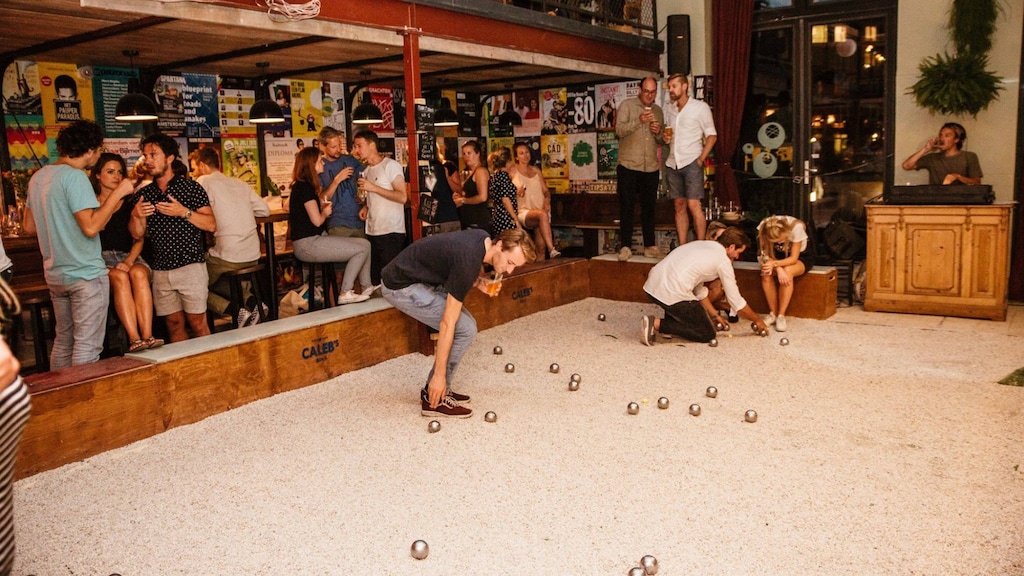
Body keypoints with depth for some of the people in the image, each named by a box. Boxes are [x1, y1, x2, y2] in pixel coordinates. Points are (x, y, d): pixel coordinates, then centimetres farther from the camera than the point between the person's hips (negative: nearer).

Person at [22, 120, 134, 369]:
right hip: (85, 274, -9)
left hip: (55, 274, 9)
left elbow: (29, 226, 17)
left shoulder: (38, 177, 11)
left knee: (63, 341, 17)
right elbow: (91, 227, -23)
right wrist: (117, 193, -17)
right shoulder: (75, 176, -15)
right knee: (87, 346, -4)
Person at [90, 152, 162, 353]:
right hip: (101, 260, -2)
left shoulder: (130, 203, 17)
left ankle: (147, 336, -44)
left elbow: (139, 238, 9)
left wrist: (129, 261, -9)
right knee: (119, 277, -35)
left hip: (130, 258, 2)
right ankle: (134, 339, -44)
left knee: (139, 273, -33)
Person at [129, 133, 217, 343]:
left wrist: (184, 212, -19)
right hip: (160, 270, 4)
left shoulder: (191, 187, -1)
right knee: (174, 324, 8)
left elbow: (211, 225, -6)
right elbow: (138, 234, 8)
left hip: (190, 266, -4)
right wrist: (136, 216, -11)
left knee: (197, 322, -3)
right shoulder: (144, 194, 11)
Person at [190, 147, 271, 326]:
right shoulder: (239, 183, 13)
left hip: (226, 258, -7)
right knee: (221, 281, 31)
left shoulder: (204, 182, -3)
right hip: (253, 257, 7)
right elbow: (265, 210, 14)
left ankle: (236, 310, -10)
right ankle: (251, 301, 4)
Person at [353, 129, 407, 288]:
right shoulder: (366, 171, 17)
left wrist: (373, 187, -17)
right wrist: (366, 207, 6)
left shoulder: (391, 165, -6)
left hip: (391, 232, -7)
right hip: (372, 232, 8)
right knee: (375, 279, 9)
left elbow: (402, 197, -16)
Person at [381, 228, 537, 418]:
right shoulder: (469, 261, -29)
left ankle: (434, 390, 15)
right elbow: (447, 324, -26)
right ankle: (435, 400, -2)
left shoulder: (484, 239, -4)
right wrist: (439, 375, -22)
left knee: (466, 324, 7)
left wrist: (480, 283, -6)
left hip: (420, 278, 10)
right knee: (464, 330, -13)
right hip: (401, 287, -10)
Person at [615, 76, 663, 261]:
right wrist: (639, 121, -21)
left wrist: (659, 133, -1)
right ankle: (625, 246, 2)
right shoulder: (626, 105, 1)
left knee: (649, 207, 8)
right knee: (626, 206, -2)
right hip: (628, 165, -4)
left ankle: (649, 245, 15)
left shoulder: (658, 111, 15)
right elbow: (619, 130, -11)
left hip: (651, 167, 4)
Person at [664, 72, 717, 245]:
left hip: (691, 162, -5)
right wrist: (665, 138, 1)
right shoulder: (670, 109, 14)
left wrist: (701, 159, -11)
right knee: (679, 206, 5)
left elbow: (711, 135, -2)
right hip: (673, 163, 6)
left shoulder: (700, 107, -2)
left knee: (693, 205, -13)